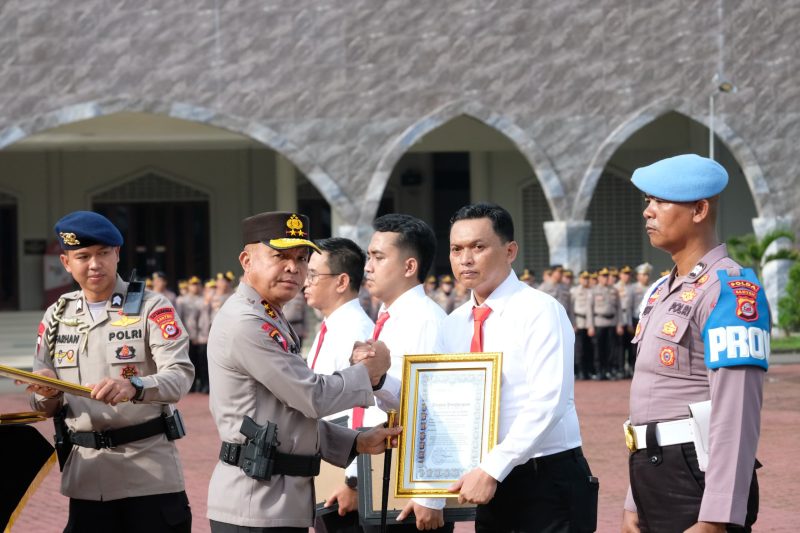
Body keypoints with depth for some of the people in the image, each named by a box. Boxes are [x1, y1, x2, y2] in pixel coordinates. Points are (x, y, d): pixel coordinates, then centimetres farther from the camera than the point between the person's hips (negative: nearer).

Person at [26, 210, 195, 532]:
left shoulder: (151, 307, -3)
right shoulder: (57, 316, 11)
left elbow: (181, 375, -18)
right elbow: (44, 405, 11)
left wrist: (133, 387, -37)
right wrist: (47, 394, -13)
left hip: (149, 473, -4)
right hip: (86, 474, 4)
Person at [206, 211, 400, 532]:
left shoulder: (272, 322, 19)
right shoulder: (244, 324, -15)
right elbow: (314, 398, -16)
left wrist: (358, 442, 11)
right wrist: (370, 370, -1)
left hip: (285, 499, 10)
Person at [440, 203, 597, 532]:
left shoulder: (540, 312, -10)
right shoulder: (453, 325, 10)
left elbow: (548, 404, -19)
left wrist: (492, 470, -23)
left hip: (548, 479, -6)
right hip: (493, 484, 6)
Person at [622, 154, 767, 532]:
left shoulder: (730, 290, -13)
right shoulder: (662, 292, 16)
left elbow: (736, 415, -20)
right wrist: (636, 502, 19)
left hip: (697, 483, -9)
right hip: (655, 486, 9)